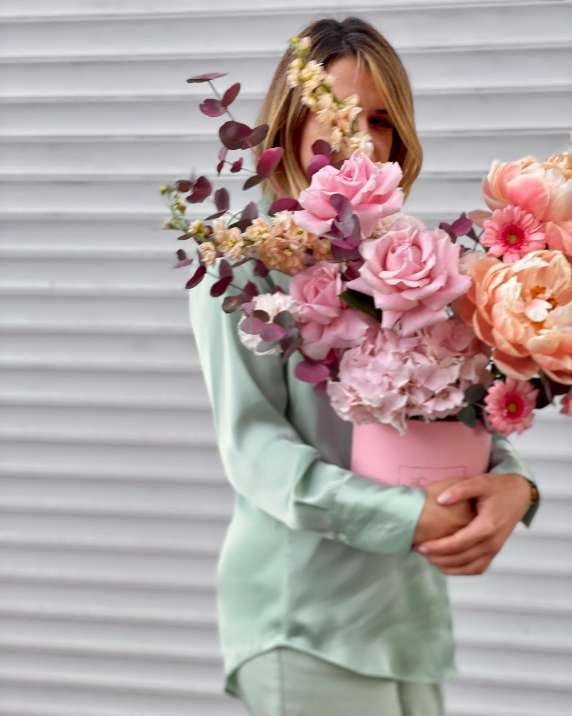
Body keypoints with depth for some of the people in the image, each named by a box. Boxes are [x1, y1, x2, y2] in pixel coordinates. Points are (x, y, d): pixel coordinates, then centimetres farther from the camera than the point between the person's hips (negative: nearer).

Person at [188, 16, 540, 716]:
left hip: (412, 606, 5)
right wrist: (411, 517, -21)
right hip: (304, 619, -5)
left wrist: (511, 480, -16)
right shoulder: (244, 261, -5)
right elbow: (252, 447, -12)